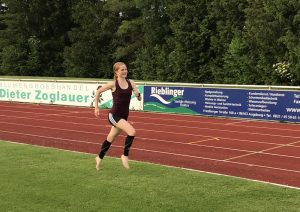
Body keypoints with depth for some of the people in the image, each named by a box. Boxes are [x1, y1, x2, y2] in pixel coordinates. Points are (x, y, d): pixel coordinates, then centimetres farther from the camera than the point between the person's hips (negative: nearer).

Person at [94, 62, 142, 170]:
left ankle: (99, 157, 41)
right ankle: (125, 156, -6)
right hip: (114, 115, -5)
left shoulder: (131, 83, 0)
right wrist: (96, 107, 1)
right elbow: (98, 91, 1)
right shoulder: (113, 84, -12)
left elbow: (139, 98, 1)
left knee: (110, 139, 20)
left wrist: (138, 94, -22)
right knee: (132, 132, -23)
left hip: (124, 116, 5)